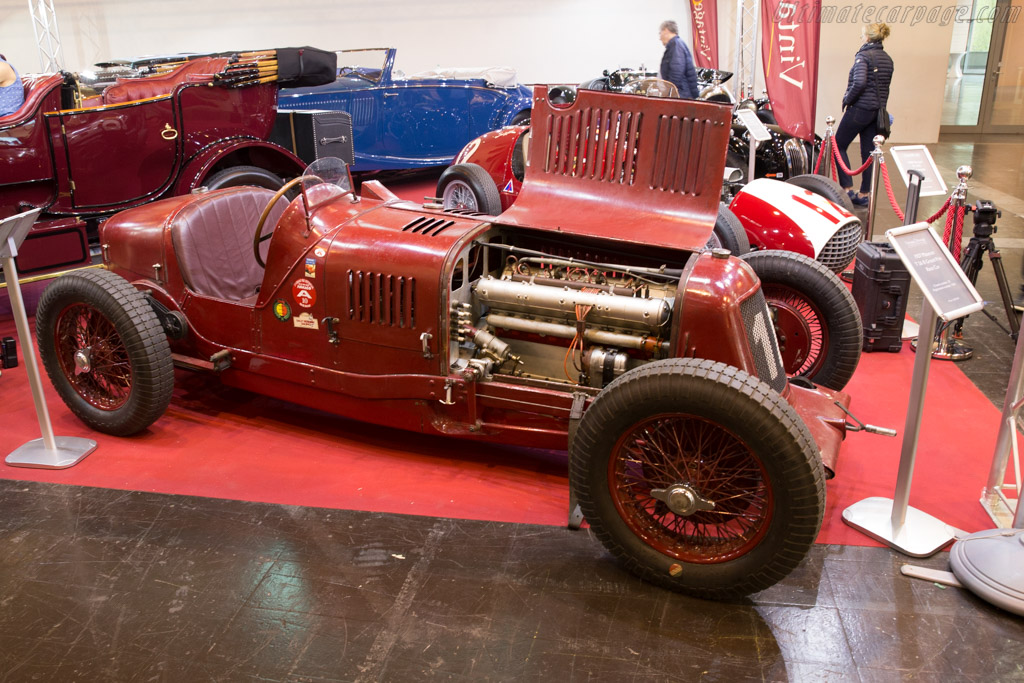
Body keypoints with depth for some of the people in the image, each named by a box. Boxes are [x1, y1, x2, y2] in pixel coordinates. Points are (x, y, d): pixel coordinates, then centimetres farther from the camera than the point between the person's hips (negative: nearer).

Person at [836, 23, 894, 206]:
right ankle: (864, 194, 13)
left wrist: (847, 101, -11)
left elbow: (859, 83, -23)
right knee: (869, 152, 9)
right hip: (879, 109, 8)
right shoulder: (888, 59, 13)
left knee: (839, 146, 4)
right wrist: (881, 106, 16)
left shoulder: (863, 56, -11)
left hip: (860, 108, -7)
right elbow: (885, 86, 13)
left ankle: (848, 189, -3)